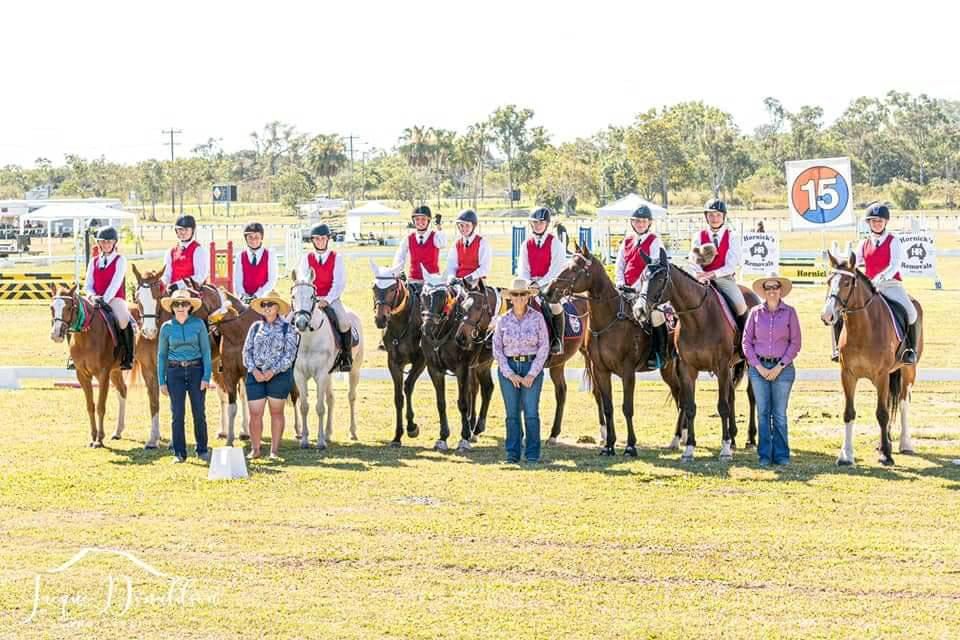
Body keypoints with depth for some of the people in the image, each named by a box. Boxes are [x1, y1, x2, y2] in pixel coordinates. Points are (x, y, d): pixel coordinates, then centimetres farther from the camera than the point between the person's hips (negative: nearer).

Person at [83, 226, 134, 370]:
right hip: (96, 300, 5)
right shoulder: (94, 261, 15)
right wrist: (93, 296, -11)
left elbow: (116, 282, -10)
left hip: (115, 299, -5)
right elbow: (87, 285, 11)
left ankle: (128, 359, -23)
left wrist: (105, 299, -22)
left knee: (124, 320, -34)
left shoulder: (120, 260, 2)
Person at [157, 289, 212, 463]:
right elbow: (161, 355, 6)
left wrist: (206, 377, -8)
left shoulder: (198, 324, -1)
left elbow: (206, 351, -1)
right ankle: (179, 453, 8)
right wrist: (161, 381, 1)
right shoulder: (167, 327, 2)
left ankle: (202, 450, 16)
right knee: (177, 413, 1)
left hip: (196, 370, 0)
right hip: (175, 372, 0)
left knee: (199, 412, 4)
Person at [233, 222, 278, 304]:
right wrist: (243, 296, -11)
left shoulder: (270, 256, 3)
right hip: (246, 299, 1)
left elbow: (272, 280, -2)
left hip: (264, 297, -1)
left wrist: (257, 295, -12)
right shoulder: (240, 257, 8)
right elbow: (237, 280, 5)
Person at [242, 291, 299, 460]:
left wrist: (273, 371, -17)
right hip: (256, 375, 2)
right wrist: (254, 370, -10)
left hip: (279, 375, -2)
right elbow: (247, 351, 6)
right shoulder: (255, 327, 9)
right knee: (255, 414, 0)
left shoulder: (287, 328, 0)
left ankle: (274, 450, 13)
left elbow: (289, 354, -7)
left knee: (276, 412, 7)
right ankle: (255, 449, 10)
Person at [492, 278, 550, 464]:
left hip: (532, 367, -1)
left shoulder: (537, 318, -1)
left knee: (531, 412, -5)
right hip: (508, 367, 2)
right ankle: (512, 453, 12)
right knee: (512, 413, 4)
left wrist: (532, 374, -10)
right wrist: (509, 374, -8)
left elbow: (544, 348, -3)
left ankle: (533, 454, 3)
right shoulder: (503, 320, 4)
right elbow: (497, 350, 3)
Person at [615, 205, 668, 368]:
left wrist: (636, 287, -17)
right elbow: (619, 264, 16)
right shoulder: (627, 241, 14)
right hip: (626, 288, 5)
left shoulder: (654, 241, -2)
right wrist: (620, 282, -1)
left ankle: (660, 354, -9)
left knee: (655, 314, -20)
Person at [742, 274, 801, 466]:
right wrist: (758, 366, -7)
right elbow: (746, 342, 4)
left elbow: (795, 343, -1)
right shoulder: (756, 312, 3)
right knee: (763, 413, 5)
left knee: (779, 414, 2)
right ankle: (764, 455, 10)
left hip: (782, 368, -1)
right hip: (759, 367, 1)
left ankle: (781, 454, 10)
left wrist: (780, 367, -9)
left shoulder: (789, 312, 0)